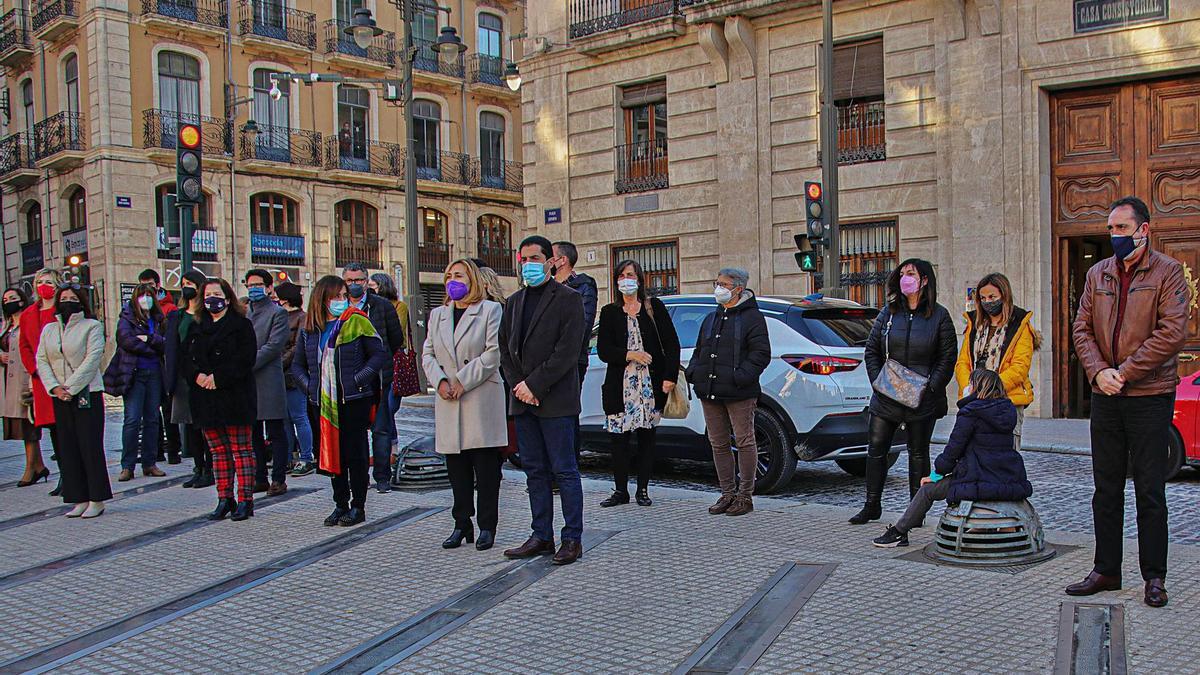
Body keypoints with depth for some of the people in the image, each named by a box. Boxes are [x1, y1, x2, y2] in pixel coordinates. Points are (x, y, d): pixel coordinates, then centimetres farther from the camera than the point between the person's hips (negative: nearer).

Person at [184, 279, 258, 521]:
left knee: (241, 449, -3)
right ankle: (224, 499, 13)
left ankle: (245, 500, -1)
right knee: (218, 451, 8)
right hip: (206, 399, 5)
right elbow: (185, 360, 10)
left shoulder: (241, 325, 0)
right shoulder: (197, 329, 17)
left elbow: (245, 359, -12)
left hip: (235, 397, -5)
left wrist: (218, 378, -18)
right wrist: (197, 376, -11)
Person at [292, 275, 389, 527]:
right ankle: (340, 504, 20)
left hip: (354, 400, -4)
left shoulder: (357, 321, -4)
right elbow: (297, 365, 18)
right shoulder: (309, 329, 8)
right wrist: (309, 386, 2)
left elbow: (381, 354, -5)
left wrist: (359, 379, -13)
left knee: (355, 454, 1)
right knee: (333, 454, 10)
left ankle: (358, 506, 11)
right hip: (325, 401, 4)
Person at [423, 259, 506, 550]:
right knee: (457, 469, 7)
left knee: (486, 469, -2)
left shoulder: (490, 310, 1)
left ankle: (487, 527, 5)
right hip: (448, 403, 5)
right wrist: (439, 381, -5)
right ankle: (462, 526, 16)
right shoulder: (437, 315, 17)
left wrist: (463, 381, -12)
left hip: (482, 399, -5)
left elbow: (494, 352, -9)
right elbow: (427, 354, 13)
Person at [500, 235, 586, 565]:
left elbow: (567, 352, -13)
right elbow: (505, 348, 13)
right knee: (535, 472, 11)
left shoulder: (568, 299, -4)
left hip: (556, 400, -6)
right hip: (523, 401, 6)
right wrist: (518, 386, -2)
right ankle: (542, 536, 19)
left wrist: (534, 385, -14)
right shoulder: (515, 301, 15)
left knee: (564, 471, -1)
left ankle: (572, 538, 7)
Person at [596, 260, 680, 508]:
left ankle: (643, 490, 12)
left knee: (646, 436, 4)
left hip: (651, 384, 0)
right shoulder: (609, 312, 8)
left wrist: (670, 377, -7)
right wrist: (629, 355, -13)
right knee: (619, 437, -1)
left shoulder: (654, 307, 6)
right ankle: (621, 490, 9)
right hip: (620, 384, 1)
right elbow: (603, 350, 2)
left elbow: (671, 344, 2)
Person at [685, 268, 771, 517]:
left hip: (739, 393, -7)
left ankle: (745, 496, 8)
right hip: (710, 393, 7)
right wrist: (693, 371, 6)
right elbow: (699, 351, 25)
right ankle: (728, 494, 20)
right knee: (718, 444, 10)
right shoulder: (711, 319, 19)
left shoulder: (752, 317, -3)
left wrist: (741, 377, -20)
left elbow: (761, 353, -10)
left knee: (744, 442, 0)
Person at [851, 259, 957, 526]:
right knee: (875, 449, 4)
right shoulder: (889, 312, 8)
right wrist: (879, 382, -4)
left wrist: (929, 388, -11)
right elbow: (871, 351, 8)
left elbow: (948, 358, -2)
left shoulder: (939, 316, -1)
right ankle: (872, 506, 15)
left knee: (918, 454, 7)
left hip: (922, 400, -3)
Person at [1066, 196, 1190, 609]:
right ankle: (1106, 571, 20)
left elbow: (1172, 332, -13)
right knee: (1106, 489, 10)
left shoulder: (1167, 272, -4)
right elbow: (1082, 328, 7)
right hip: (1105, 397, 5)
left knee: (1150, 491, 2)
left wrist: (1125, 372, -16)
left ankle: (1154, 578, 13)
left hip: (1150, 395, -5)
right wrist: (1098, 371, -10)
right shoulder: (1098, 274, 12)